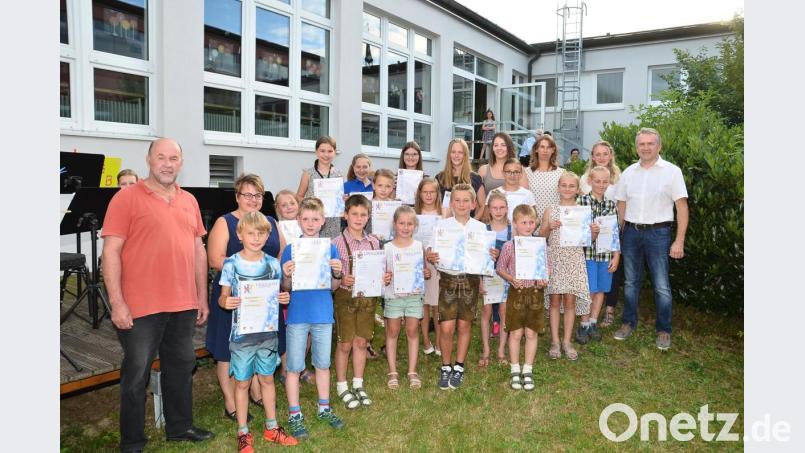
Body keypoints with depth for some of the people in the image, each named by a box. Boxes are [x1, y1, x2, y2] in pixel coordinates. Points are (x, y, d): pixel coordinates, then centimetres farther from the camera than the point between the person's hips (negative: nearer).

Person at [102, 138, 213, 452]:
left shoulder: (189, 201, 10)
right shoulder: (127, 197, -6)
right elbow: (111, 251, -10)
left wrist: (202, 297, 12)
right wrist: (117, 302, -14)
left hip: (183, 305, 5)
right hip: (140, 307, -5)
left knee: (181, 367, 16)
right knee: (136, 374, 7)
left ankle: (180, 427, 33)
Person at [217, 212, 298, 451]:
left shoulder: (272, 263, 1)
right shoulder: (231, 264, -8)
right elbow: (223, 297, -2)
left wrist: (284, 298, -10)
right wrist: (225, 302, -24)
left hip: (268, 332, 3)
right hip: (242, 333, -3)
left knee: (267, 379, 15)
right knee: (242, 382, 9)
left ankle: (271, 427, 30)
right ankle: (243, 433, 24)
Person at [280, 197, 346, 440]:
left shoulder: (330, 249, 1)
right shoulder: (291, 249, -5)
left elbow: (333, 287, 4)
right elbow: (286, 288, -2)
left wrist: (337, 274, -16)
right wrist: (287, 277, -23)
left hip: (323, 314, 2)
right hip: (297, 315, -2)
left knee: (323, 364, 15)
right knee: (294, 367, 5)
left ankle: (324, 408, 31)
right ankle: (294, 415, 18)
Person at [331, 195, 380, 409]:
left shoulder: (373, 242, 4)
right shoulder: (337, 243, -9)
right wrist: (342, 280, -26)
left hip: (368, 297, 4)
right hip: (345, 297, -4)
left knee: (361, 342, 12)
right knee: (345, 343, 7)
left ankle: (358, 384, 27)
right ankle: (341, 386, 24)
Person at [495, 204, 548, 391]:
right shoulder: (508, 246, -6)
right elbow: (500, 268, 2)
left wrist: (544, 279, -12)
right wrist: (511, 279, -16)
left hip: (535, 292, 2)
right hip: (516, 292, -1)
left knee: (531, 333, 9)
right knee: (515, 333, 7)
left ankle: (528, 370, 22)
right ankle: (515, 370, 21)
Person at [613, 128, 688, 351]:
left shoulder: (672, 171, -4)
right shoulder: (629, 173, 8)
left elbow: (682, 207, -6)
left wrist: (679, 240, -12)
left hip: (658, 233, -3)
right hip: (631, 232, 4)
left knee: (661, 285, 0)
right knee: (631, 282, 13)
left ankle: (663, 331, 14)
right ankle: (629, 323, 26)